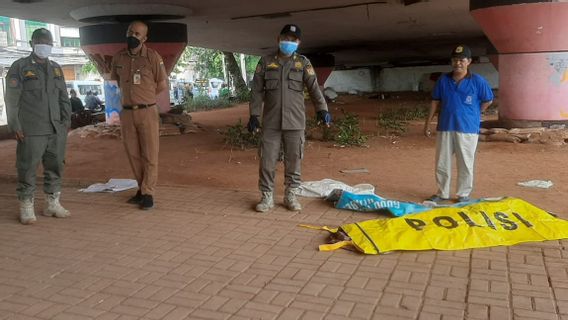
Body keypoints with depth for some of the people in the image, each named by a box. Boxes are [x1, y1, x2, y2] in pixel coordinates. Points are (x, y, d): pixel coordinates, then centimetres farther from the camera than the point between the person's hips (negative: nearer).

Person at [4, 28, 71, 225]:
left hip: (56, 130, 5)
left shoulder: (56, 69, 17)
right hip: (31, 131, -5)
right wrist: (15, 126, -9)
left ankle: (52, 204, 20)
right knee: (27, 169, -3)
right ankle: (26, 207, 7)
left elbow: (64, 97, 20)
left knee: (55, 168, 9)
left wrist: (66, 120, 10)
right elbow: (11, 99, -3)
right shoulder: (20, 67, 1)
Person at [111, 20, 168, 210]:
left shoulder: (153, 57, -6)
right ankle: (142, 188, 22)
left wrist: (144, 95, 7)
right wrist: (129, 94, 14)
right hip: (126, 112, 4)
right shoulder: (118, 58, 7)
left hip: (147, 111, -4)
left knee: (149, 155, -1)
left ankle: (147, 193, 6)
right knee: (133, 154, 10)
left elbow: (163, 85, 1)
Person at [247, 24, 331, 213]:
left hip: (295, 122, 0)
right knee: (267, 160, 2)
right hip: (270, 122, 0)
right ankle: (267, 197, 14)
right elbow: (257, 90, 7)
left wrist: (322, 109, -19)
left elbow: (314, 87, -4)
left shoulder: (303, 63, 5)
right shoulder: (266, 62, 7)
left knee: (294, 160, 5)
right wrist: (254, 115, 0)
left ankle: (291, 196, 19)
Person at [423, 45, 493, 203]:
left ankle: (464, 194, 21)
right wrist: (428, 123, 5)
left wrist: (473, 114, 9)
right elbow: (435, 102, 7)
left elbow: (488, 100, 6)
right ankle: (442, 193, 23)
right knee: (441, 163, 8)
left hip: (468, 129, -3)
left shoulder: (477, 81, -5)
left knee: (466, 164, 6)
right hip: (444, 128, 3)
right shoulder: (443, 79, 3)